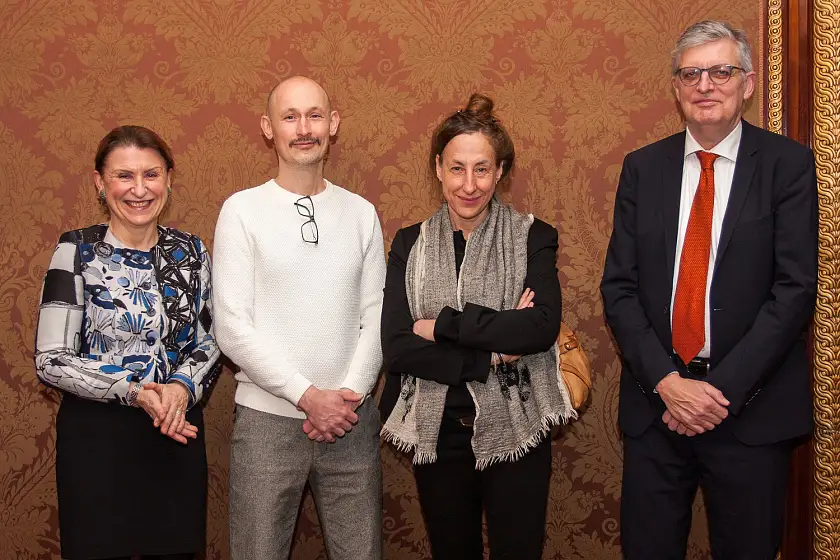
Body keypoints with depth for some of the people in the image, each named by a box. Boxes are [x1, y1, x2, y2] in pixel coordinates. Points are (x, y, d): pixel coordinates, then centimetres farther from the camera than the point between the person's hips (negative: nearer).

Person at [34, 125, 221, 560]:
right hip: (96, 437, -3)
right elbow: (51, 361, -10)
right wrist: (132, 391, -20)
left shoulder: (191, 251, 3)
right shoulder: (77, 251, -7)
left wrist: (184, 386, -10)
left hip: (178, 433, 3)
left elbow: (210, 340, 10)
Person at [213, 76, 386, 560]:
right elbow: (233, 328, -7)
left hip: (352, 419, 3)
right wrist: (307, 395, -12)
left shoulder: (361, 213, 8)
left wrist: (351, 393, -9)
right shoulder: (243, 210, -1)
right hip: (268, 417, -2)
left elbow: (376, 316, 5)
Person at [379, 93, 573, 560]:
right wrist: (494, 354, -16)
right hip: (439, 436, 2)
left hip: (516, 434, -2)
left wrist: (442, 325, -17)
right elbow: (397, 347, -9)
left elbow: (543, 325, -19)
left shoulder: (532, 237, -3)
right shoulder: (411, 245, 1)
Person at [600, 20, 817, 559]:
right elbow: (619, 287, 2)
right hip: (655, 401, 2)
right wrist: (667, 383, -10)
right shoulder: (643, 167, 6)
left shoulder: (788, 164, -2)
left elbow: (796, 287, -8)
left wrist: (724, 389, -14)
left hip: (752, 409, -2)